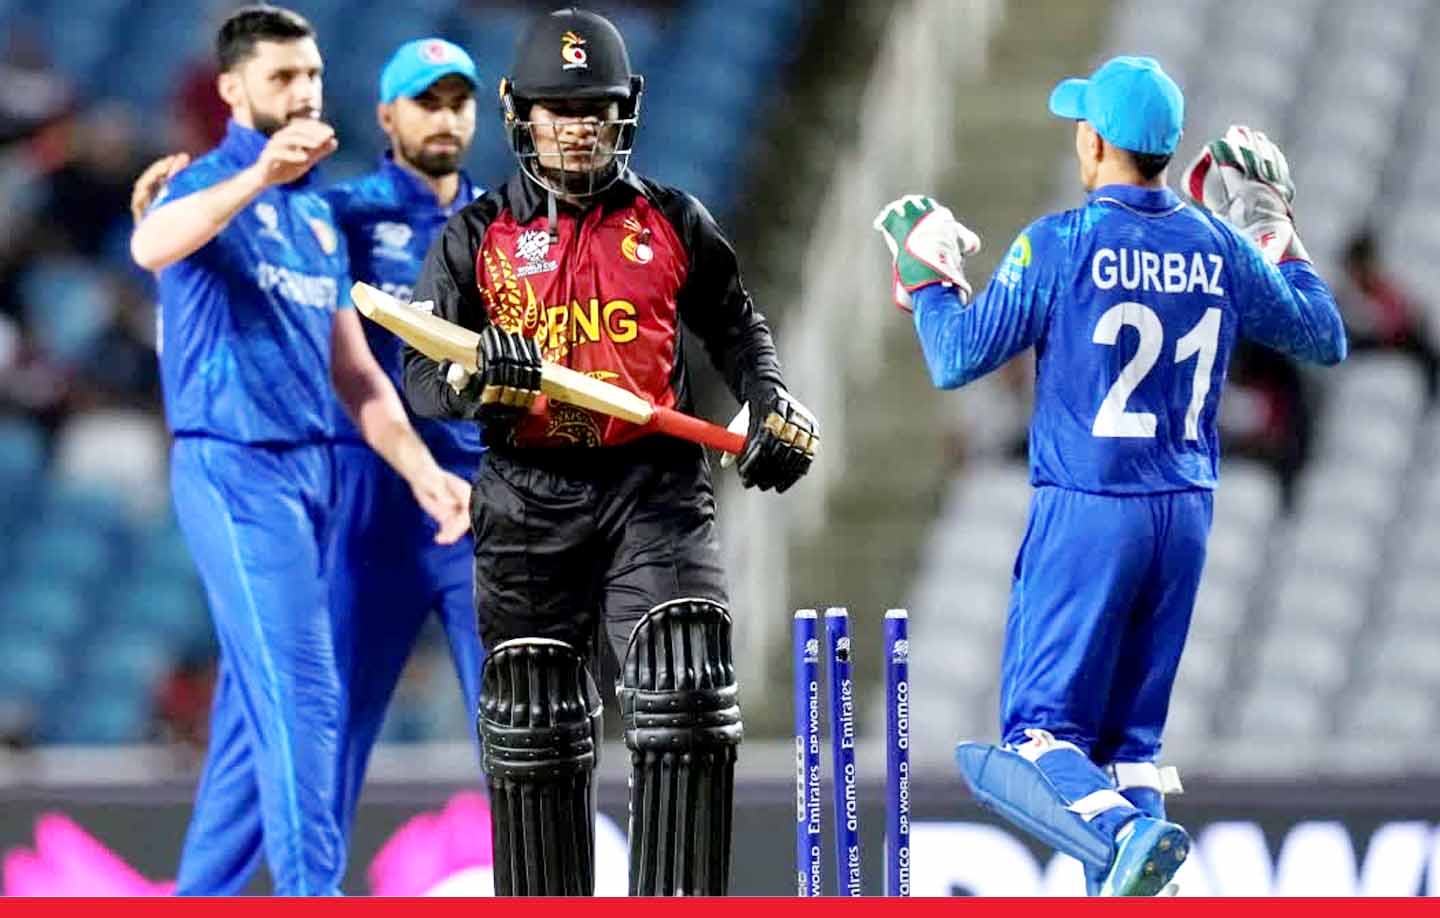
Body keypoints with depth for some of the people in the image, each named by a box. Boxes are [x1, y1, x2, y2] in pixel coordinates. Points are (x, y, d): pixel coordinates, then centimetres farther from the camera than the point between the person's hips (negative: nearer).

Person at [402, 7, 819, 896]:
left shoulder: (671, 221, 8)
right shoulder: (477, 236, 5)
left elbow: (735, 325, 20)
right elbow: (420, 376, 1)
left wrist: (773, 405, 2)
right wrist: (474, 376, -22)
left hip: (655, 488, 0)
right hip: (530, 498, 0)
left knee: (687, 704, -14)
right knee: (533, 727, 4)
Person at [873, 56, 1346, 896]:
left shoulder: (1060, 244, -9)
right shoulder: (1221, 250, 3)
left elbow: (957, 360, -6)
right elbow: (1325, 339, 15)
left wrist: (927, 281, 11)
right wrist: (1279, 240, 27)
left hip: (1085, 512, -5)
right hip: (1186, 513, 5)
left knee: (1041, 728, -5)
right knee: (1130, 730, 13)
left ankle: (1125, 831, -32)